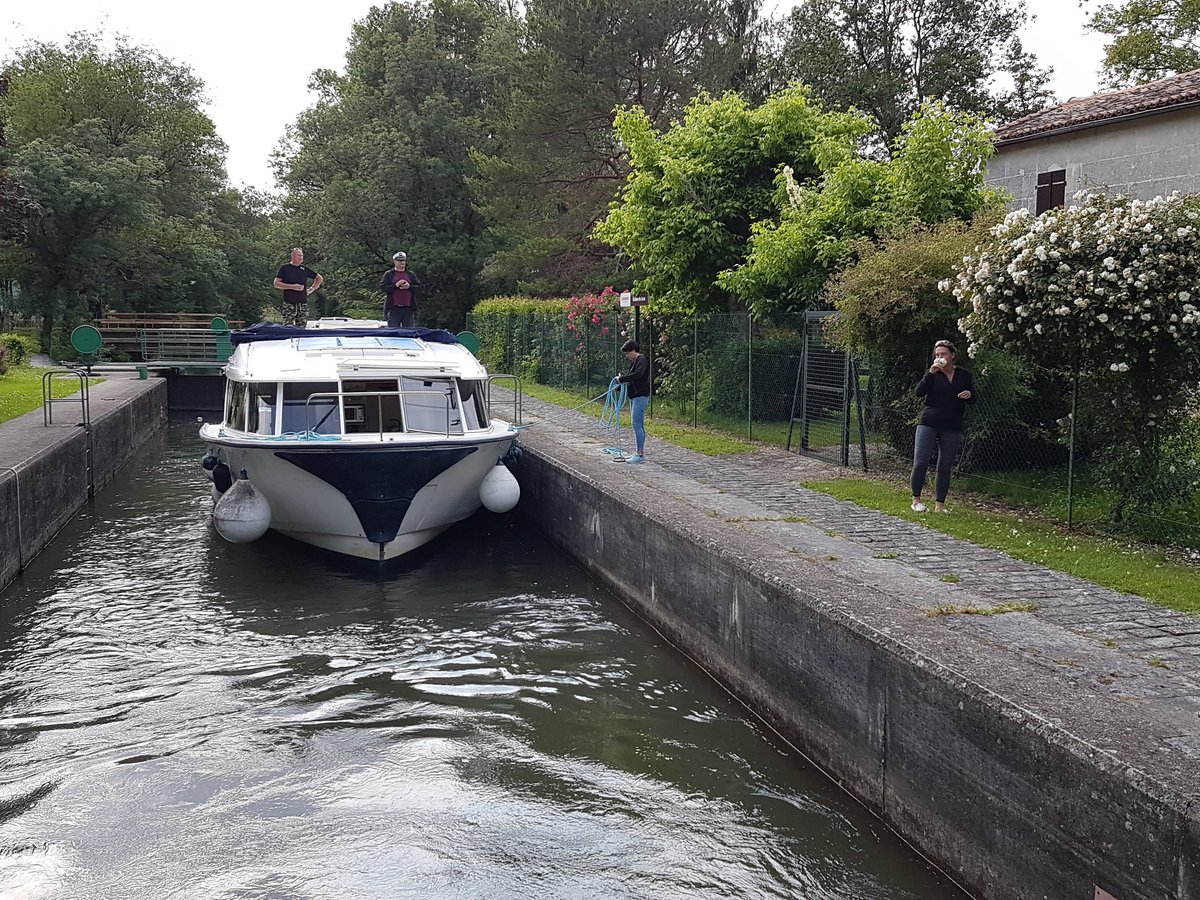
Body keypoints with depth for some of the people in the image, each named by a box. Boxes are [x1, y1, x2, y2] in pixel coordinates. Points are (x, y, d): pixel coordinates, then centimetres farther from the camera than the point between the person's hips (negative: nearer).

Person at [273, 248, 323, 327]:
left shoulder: (304, 269, 11)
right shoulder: (284, 268, 2)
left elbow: (320, 279, 21)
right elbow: (276, 283, -5)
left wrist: (311, 289, 8)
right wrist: (292, 286, -13)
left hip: (303, 303, 3)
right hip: (289, 304, -3)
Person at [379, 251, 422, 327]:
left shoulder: (411, 274, 14)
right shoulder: (388, 274, 7)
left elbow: (418, 287, 8)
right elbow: (382, 287, -3)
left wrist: (409, 286, -10)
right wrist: (395, 285, -14)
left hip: (408, 308, 2)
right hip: (394, 308, -2)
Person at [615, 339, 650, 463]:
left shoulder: (642, 360, -12)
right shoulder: (634, 361, 18)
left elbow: (638, 374, -28)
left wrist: (621, 379, -21)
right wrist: (620, 385, 7)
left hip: (640, 396, -10)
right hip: (635, 396, 10)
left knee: (637, 425, -11)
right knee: (639, 426, 13)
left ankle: (640, 455, -10)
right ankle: (640, 452, 18)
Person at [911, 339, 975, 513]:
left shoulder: (964, 375, 9)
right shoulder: (933, 374, 5)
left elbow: (973, 400, 11)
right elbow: (919, 392, -10)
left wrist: (969, 394, -12)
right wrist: (931, 373, -17)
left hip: (952, 427, 1)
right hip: (929, 424, -1)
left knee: (944, 467, 4)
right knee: (920, 462, -9)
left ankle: (940, 504, 11)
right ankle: (916, 499, 5)